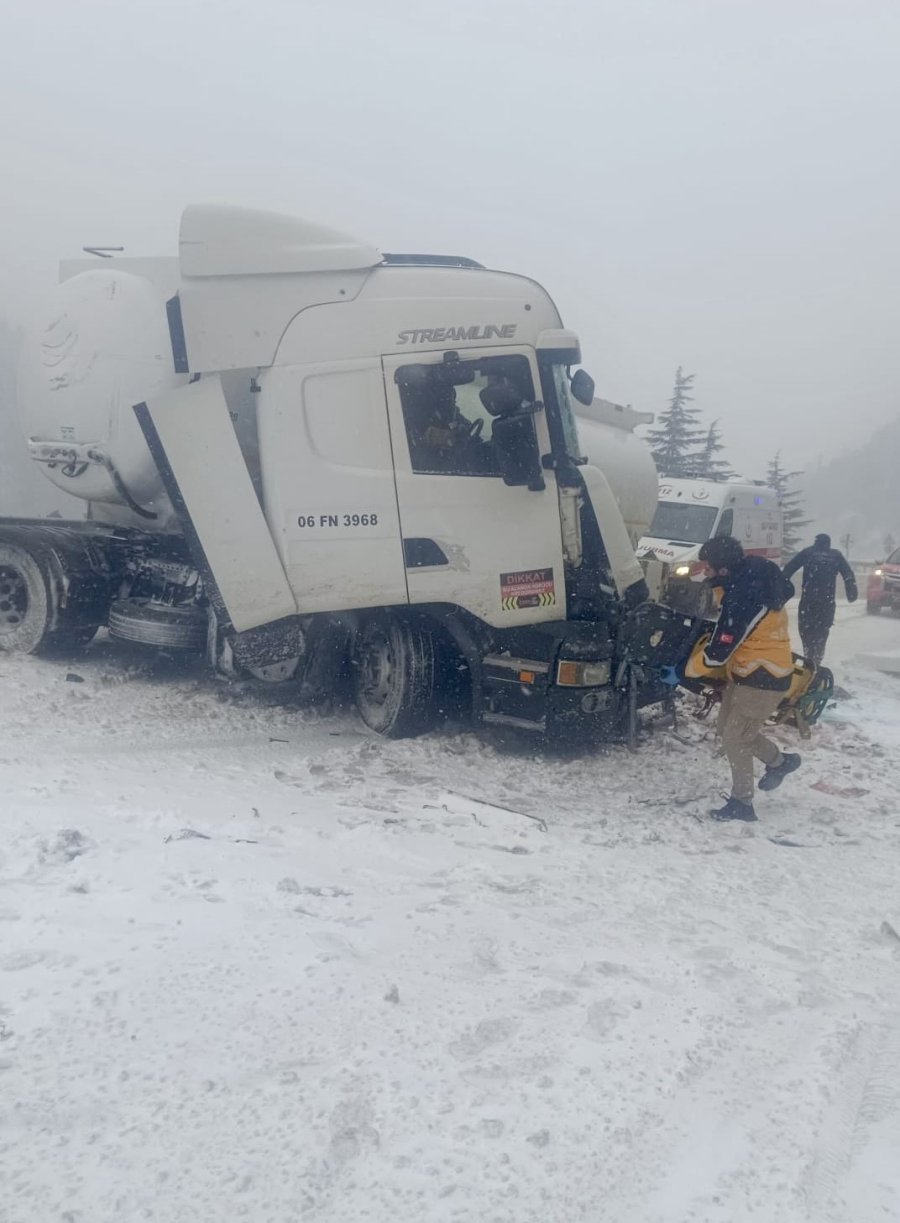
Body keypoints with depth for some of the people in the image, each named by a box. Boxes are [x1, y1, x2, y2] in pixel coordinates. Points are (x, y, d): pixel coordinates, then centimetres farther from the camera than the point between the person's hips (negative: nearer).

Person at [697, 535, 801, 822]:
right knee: (729, 729, 19)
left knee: (735, 739, -2)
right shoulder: (755, 573, -2)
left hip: (761, 677, -10)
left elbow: (719, 651, -25)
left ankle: (741, 803, 10)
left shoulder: (743, 597, -30)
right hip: (748, 670, 10)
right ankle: (779, 760, 36)